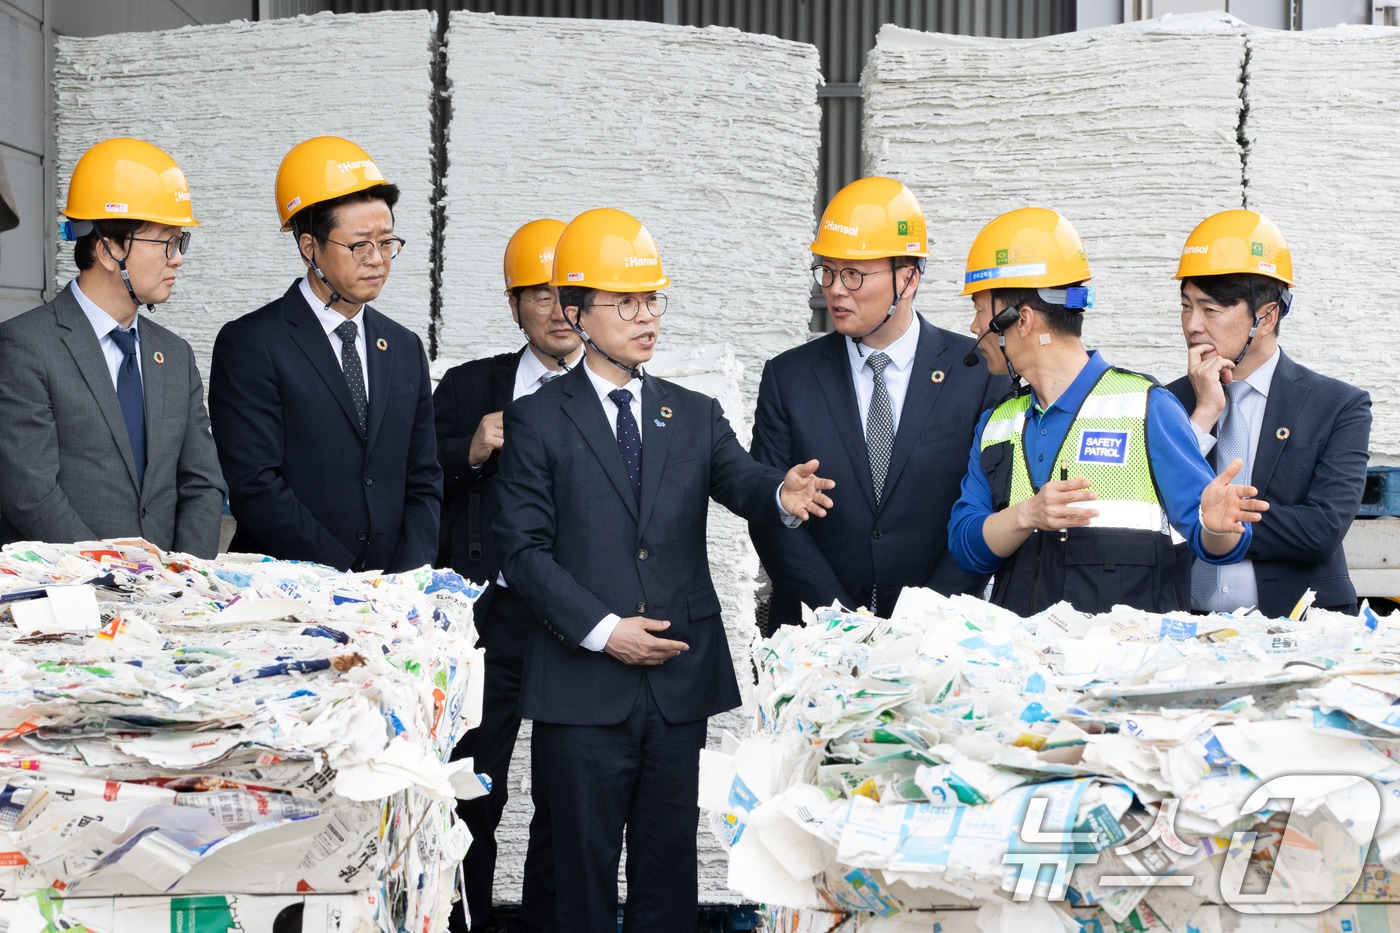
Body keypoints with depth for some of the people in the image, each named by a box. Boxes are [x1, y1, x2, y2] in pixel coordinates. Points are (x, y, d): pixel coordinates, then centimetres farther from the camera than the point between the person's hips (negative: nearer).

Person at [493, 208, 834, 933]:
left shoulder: (695, 416, 12)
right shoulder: (537, 421, 2)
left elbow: (743, 484, -5)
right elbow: (524, 547, -4)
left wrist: (783, 495, -30)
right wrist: (600, 628, -14)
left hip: (681, 682, 3)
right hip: (584, 685, -3)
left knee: (670, 866, 10)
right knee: (584, 867, 5)